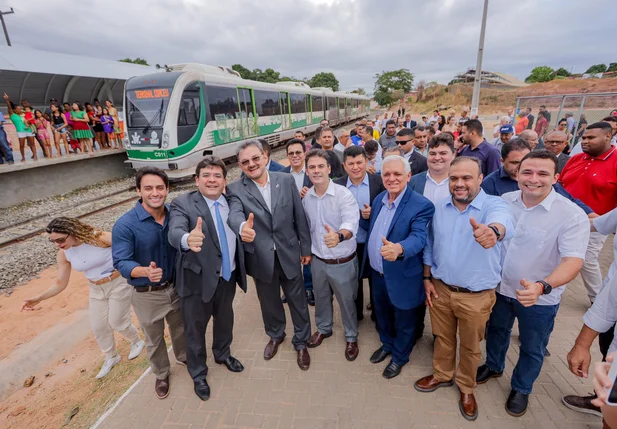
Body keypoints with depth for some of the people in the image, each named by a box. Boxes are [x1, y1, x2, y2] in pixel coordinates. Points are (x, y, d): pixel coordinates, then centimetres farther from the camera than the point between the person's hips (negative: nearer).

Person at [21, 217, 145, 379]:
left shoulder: (99, 238, -28)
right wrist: (39, 298, -9)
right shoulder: (63, 255, -9)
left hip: (118, 284, -6)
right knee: (98, 326, 14)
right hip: (97, 289, 6)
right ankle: (111, 357, 40)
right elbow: (61, 283, 2)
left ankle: (137, 342, 38)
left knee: (117, 323, 6)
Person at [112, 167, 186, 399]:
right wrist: (146, 271, -42)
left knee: (180, 328, 27)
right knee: (154, 339, 20)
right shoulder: (125, 224, -22)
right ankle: (161, 374, 48)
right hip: (146, 295, -3)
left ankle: (184, 357, 57)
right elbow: (121, 262, -25)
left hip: (176, 287, 3)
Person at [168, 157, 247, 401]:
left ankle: (223, 354, 54)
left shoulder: (232, 202, -2)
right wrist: (188, 239, -55)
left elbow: (238, 238, 3)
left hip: (228, 277, 4)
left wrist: (241, 271, 2)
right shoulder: (182, 204, -15)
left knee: (225, 320, 26)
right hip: (198, 279, -4)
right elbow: (175, 232, -33)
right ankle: (198, 373, 42)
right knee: (195, 329, 16)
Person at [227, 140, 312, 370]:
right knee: (269, 302, 22)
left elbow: (300, 216, -1)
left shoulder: (286, 180, -6)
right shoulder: (236, 189, -9)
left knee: (298, 300, 16)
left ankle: (301, 341, 42)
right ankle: (275, 335, 52)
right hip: (260, 258, 0)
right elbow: (234, 214, -29)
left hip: (289, 253, 0)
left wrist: (306, 247, 2)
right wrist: (243, 227, -52)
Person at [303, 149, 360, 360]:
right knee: (321, 298, 25)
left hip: (343, 262, -4)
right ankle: (323, 328, 52)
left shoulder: (344, 194, -20)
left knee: (346, 302, 17)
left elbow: (351, 222, -36)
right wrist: (306, 251, 12)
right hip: (317, 260, 4)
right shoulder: (306, 197, -4)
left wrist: (338, 236, -56)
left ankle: (351, 337, 43)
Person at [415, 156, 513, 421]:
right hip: (440, 289, 3)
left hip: (476, 296, -3)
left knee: (470, 346, 19)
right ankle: (442, 375, 48)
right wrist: (427, 279, 6)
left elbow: (503, 222, -41)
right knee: (442, 337, 22)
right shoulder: (440, 209, -2)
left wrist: (493, 230, -64)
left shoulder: (494, 205, -16)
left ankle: (466, 387, 44)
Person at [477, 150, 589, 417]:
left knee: (532, 350, 19)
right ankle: (493, 366, 54)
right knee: (496, 331, 26)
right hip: (500, 287, 3)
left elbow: (574, 260, -29)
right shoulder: (504, 201, -8)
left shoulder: (572, 215, -21)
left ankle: (521, 388, 47)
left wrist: (542, 286, -44)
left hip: (540, 299, -3)